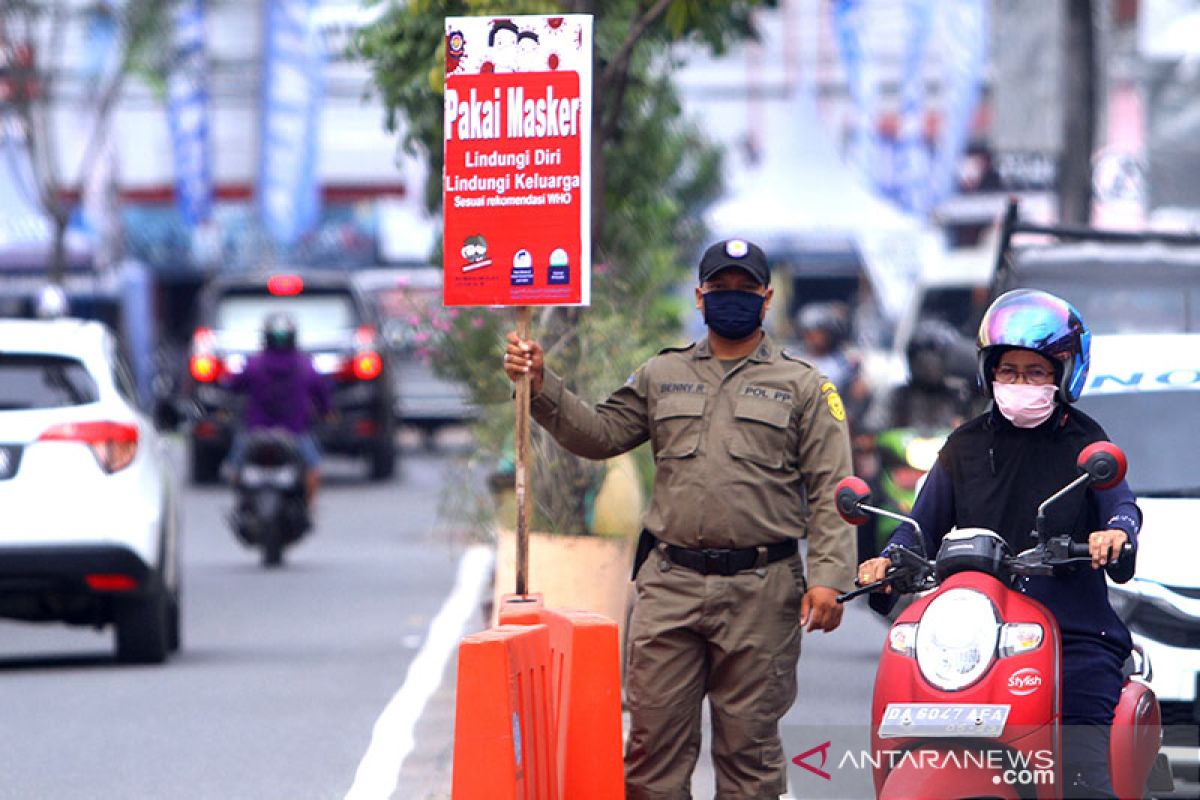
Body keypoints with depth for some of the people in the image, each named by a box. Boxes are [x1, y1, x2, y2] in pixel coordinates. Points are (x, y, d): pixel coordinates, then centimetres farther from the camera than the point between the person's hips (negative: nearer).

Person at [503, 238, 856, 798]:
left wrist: (827, 578, -10)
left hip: (760, 592, -2)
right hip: (669, 585, 3)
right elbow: (598, 435, 15)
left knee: (749, 741, 1)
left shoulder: (801, 386, 7)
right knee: (655, 735, 0)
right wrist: (542, 388, 0)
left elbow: (830, 490, 1)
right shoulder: (661, 376, 17)